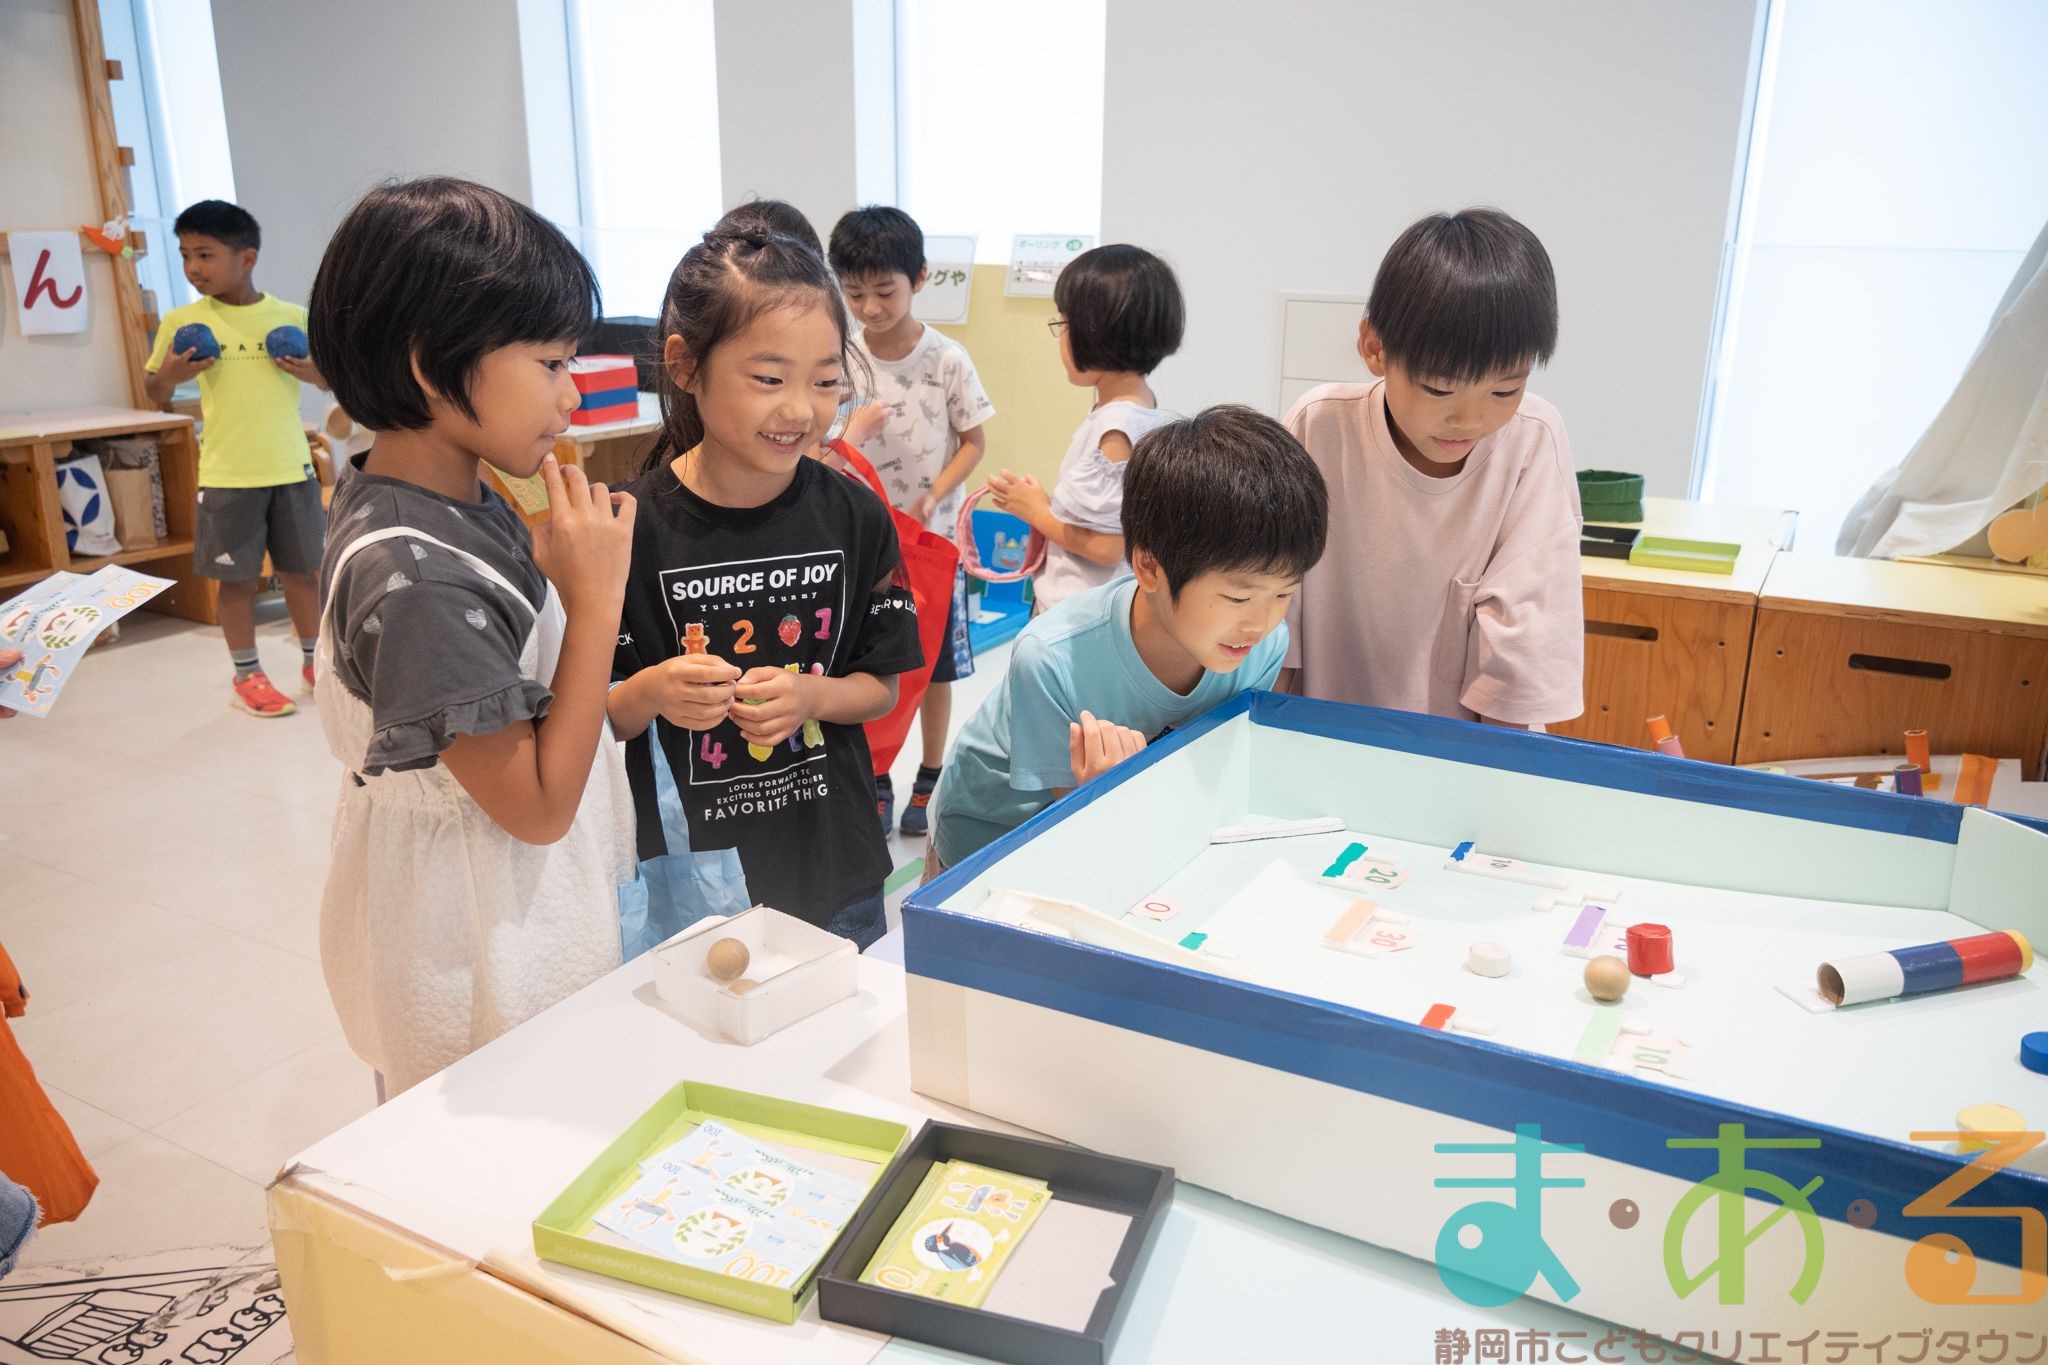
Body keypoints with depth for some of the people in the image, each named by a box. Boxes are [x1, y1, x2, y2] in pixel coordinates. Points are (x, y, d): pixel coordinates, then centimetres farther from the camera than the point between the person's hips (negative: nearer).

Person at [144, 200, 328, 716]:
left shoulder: (292, 317, 0)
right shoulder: (181, 322, -1)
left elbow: (332, 378, 11)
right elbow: (155, 394, 6)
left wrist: (314, 373, -11)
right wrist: (169, 375, -15)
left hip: (292, 468, 1)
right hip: (226, 476, -1)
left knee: (302, 569, 11)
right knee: (237, 577, 6)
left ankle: (313, 660, 27)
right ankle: (247, 676, 19)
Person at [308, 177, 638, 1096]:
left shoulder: (458, 497, -1)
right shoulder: (413, 577, -29)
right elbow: (538, 805, -23)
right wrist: (596, 599, -25)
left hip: (530, 909, 9)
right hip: (484, 970, -9)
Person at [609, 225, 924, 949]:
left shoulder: (855, 516, -5)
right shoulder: (630, 528, -14)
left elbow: (881, 687, 2)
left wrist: (812, 695, -17)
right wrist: (650, 695, -26)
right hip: (684, 875, -2)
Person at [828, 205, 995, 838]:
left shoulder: (947, 359, -10)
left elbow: (973, 442, -5)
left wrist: (931, 499, -19)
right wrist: (850, 436, -23)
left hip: (933, 535, -1)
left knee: (934, 667, 11)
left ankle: (931, 779, 29)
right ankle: (875, 781, 28)